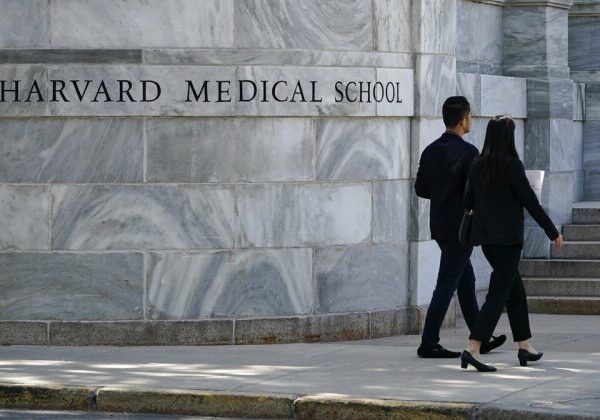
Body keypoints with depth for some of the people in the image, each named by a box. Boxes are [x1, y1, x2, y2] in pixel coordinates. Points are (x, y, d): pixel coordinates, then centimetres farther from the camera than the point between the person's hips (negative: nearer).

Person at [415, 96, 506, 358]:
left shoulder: (430, 151, 6)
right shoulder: (467, 152, -16)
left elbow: (420, 189, 9)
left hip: (439, 226, 8)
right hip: (460, 227, -8)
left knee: (466, 281, 16)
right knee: (447, 285, -4)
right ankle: (428, 344, -3)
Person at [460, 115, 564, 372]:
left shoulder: (477, 165, 4)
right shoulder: (512, 165, -13)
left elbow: (467, 201, 7)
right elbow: (530, 202, -10)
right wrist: (553, 232, 0)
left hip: (485, 236, 7)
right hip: (508, 237, -7)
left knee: (516, 290, 19)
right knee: (499, 293, -6)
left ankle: (524, 347, 25)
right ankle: (473, 349, -17)